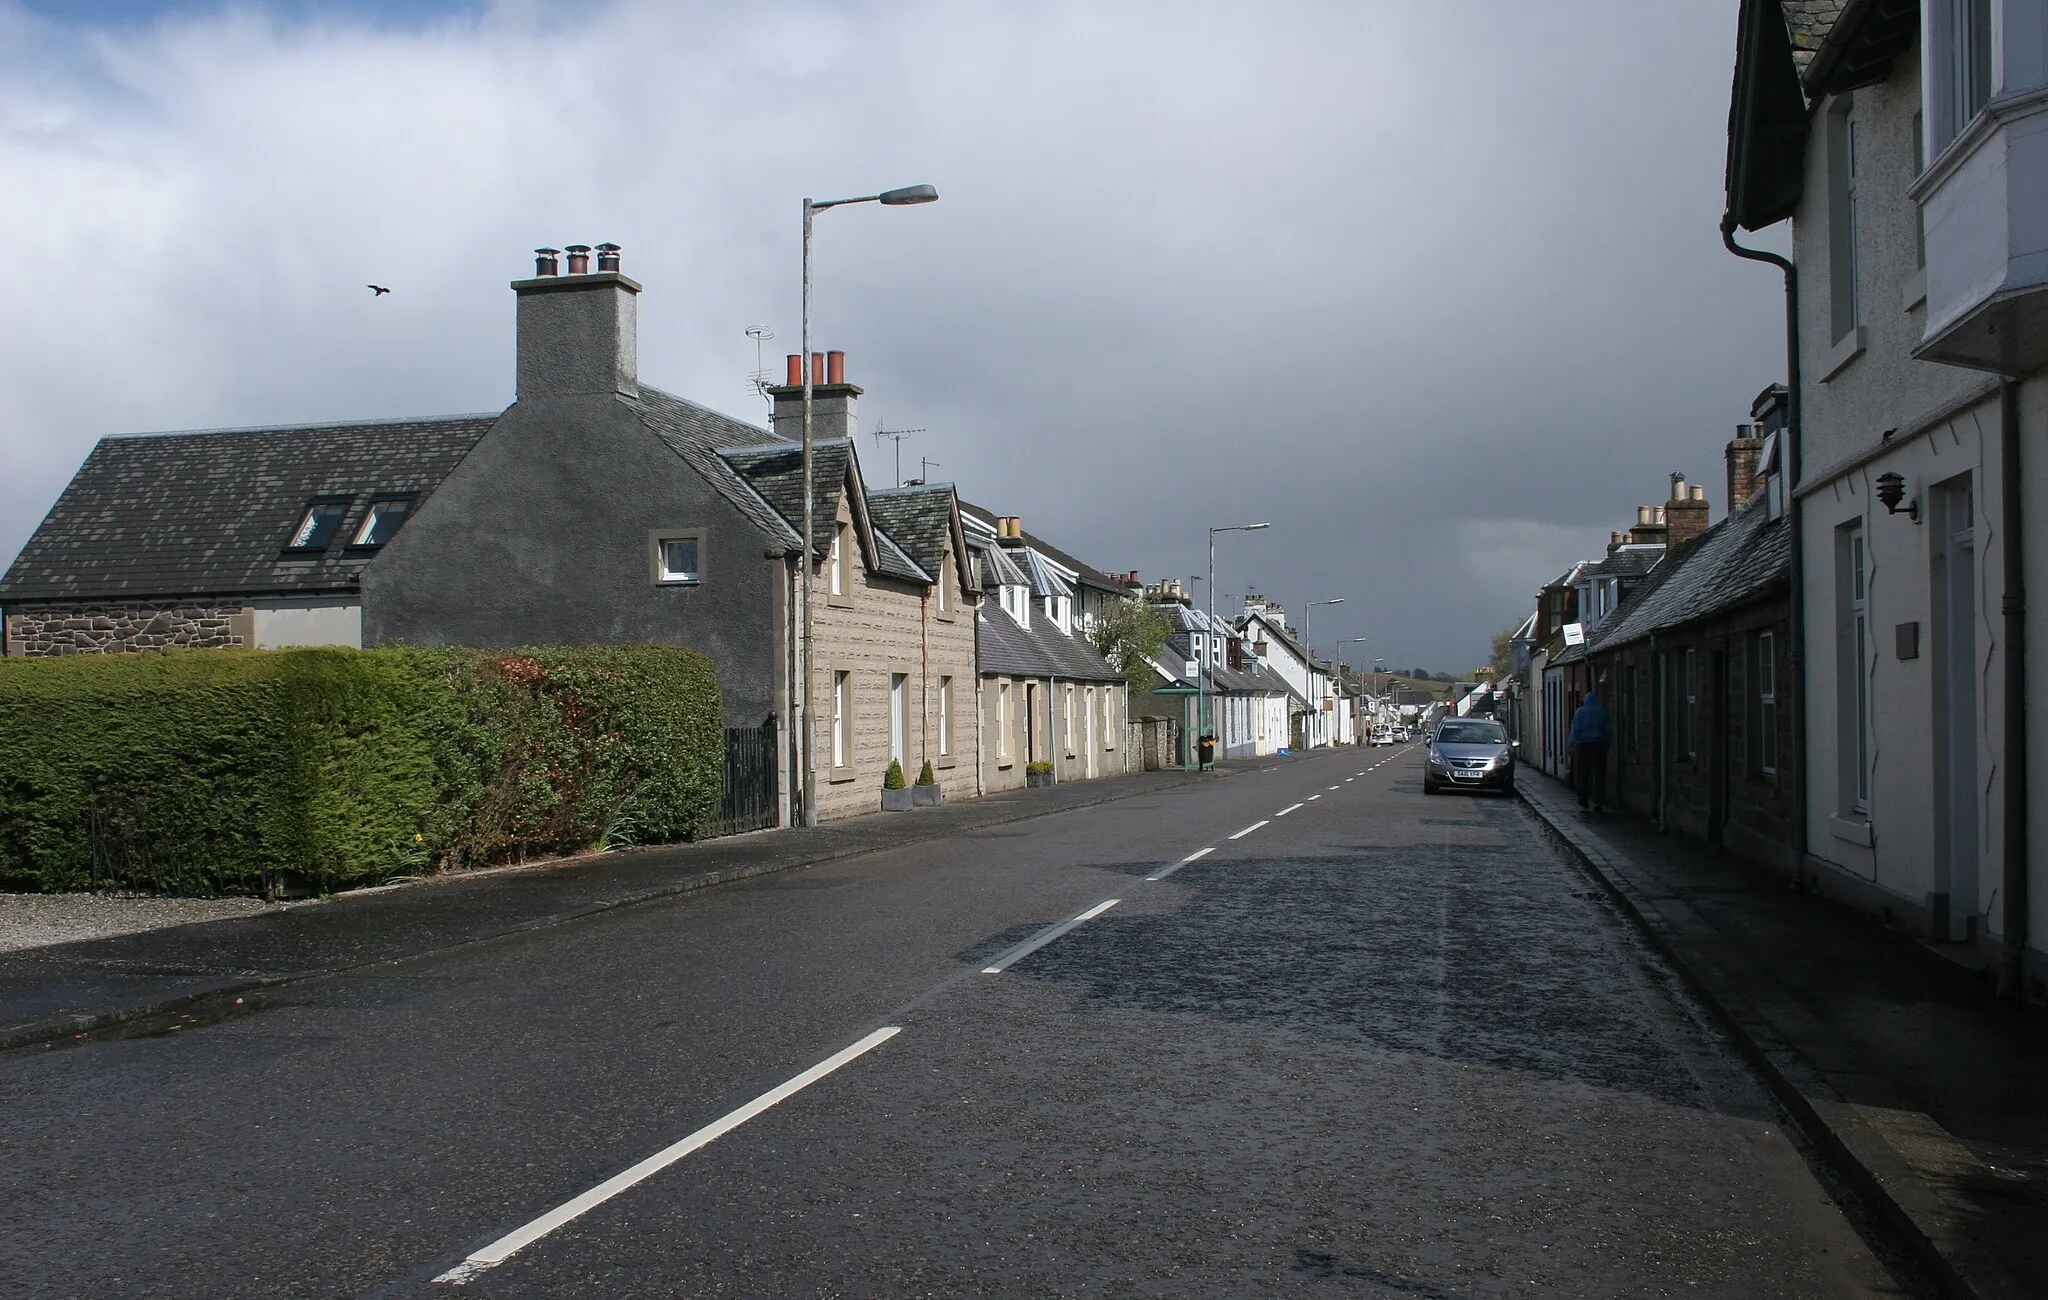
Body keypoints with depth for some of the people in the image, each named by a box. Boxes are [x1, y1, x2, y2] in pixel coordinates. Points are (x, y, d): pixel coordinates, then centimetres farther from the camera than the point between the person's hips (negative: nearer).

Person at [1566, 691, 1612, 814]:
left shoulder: (1580, 712, -2)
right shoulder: (1603, 712, 4)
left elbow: (1575, 730, -5)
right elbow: (1609, 730, 5)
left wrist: (1571, 744, 2)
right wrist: (1607, 744, 14)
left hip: (1583, 745, -1)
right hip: (1599, 745, 1)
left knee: (1582, 776, 5)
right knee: (1599, 774, 4)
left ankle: (1583, 803, 6)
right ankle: (1597, 801, -6)